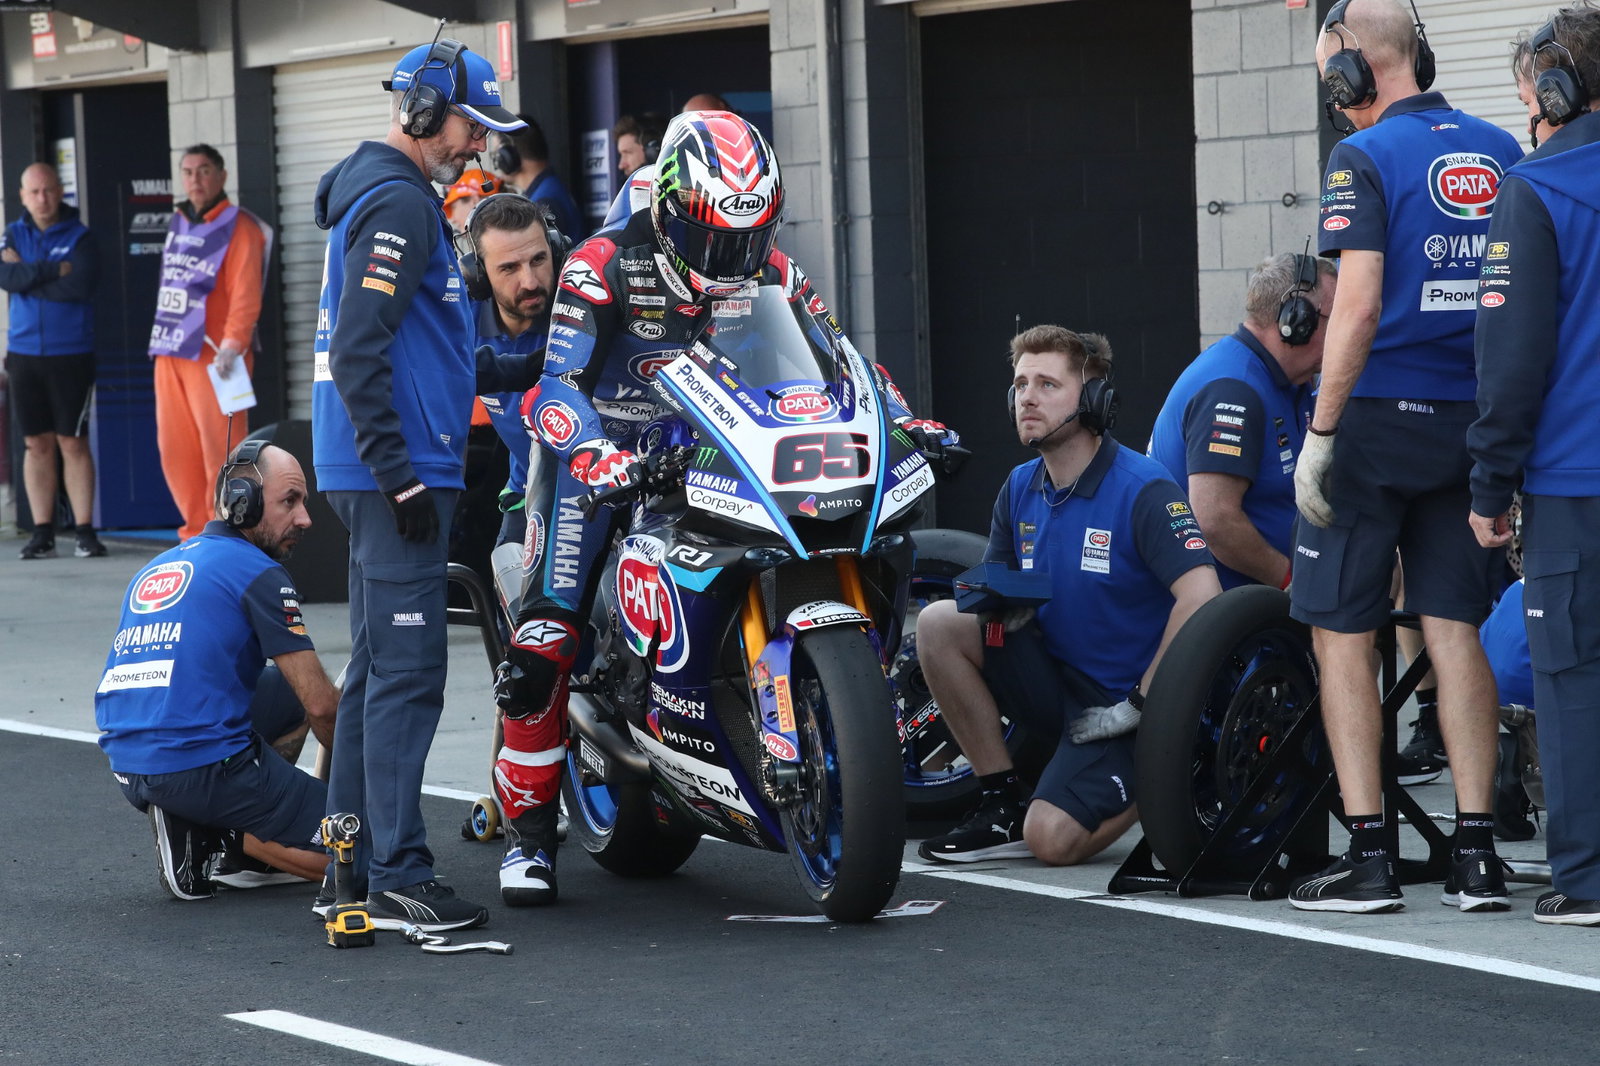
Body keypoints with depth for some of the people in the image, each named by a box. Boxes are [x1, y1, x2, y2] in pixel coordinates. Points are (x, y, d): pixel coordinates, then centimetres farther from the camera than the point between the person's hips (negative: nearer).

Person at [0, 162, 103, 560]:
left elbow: (80, 286, -18)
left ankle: (85, 531, 2)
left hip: (71, 356, -3)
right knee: (36, 444, 5)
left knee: (73, 443, -2)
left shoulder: (80, 238, -2)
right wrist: (53, 271, -16)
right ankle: (42, 533, 9)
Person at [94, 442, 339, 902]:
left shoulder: (155, 570, 20)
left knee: (290, 689, 26)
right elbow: (321, 706, -7)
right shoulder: (259, 574, -4)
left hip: (129, 772, 8)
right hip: (205, 769, -7)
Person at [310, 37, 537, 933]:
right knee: (407, 673, -10)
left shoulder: (385, 194, 20)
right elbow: (359, 352, -21)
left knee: (377, 670, 13)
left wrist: (525, 373, 25)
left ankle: (350, 868, 18)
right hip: (397, 470, -11)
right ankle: (399, 881, -10)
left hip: (387, 476, 11)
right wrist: (398, 476, -23)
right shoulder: (398, 203, -13)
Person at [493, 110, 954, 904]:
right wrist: (597, 455, -40)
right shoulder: (603, 266, -13)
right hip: (608, 455, -4)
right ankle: (528, 818, -7)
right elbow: (558, 385, -20)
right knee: (543, 642, -17)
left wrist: (904, 421, -12)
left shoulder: (768, 272, 2)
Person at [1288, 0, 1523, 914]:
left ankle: (1370, 855, 0)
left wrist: (1318, 436, -14)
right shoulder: (1502, 154, 8)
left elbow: (1359, 306, -19)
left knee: (1342, 634, 3)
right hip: (1471, 425, 6)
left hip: (1378, 422, -6)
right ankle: (1477, 854, 5)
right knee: (1454, 630, 8)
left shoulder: (1367, 158, -11)